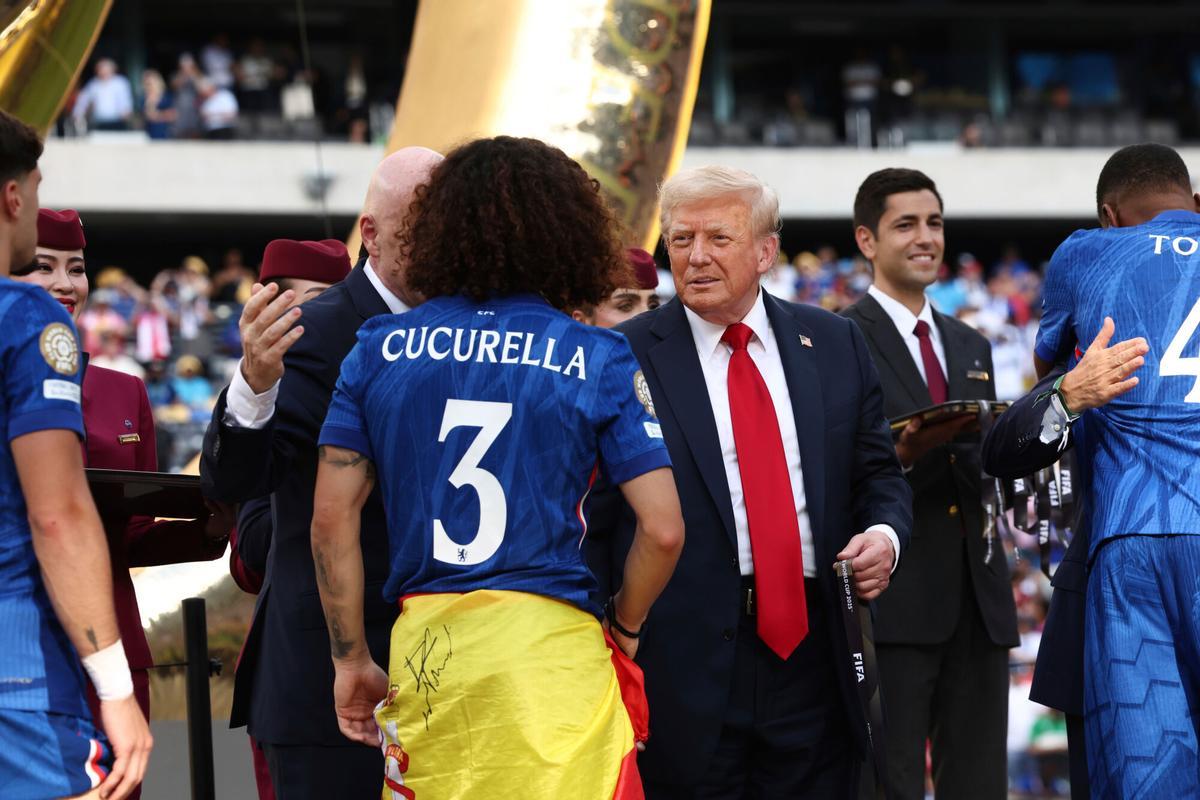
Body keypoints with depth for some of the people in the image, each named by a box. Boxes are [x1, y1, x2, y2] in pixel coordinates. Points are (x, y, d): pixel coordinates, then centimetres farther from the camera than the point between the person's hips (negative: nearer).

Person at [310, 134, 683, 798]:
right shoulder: (599, 360, 1)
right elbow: (662, 530, -4)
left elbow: (331, 518, 5)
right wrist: (623, 628, 13)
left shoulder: (379, 349, 7)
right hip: (553, 645, -3)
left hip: (422, 645, 3)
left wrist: (351, 659, 13)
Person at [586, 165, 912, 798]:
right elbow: (592, 521, 0)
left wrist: (884, 533, -3)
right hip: (685, 668, -3)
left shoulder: (835, 344, 11)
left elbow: (877, 472, 19)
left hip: (812, 655, 3)